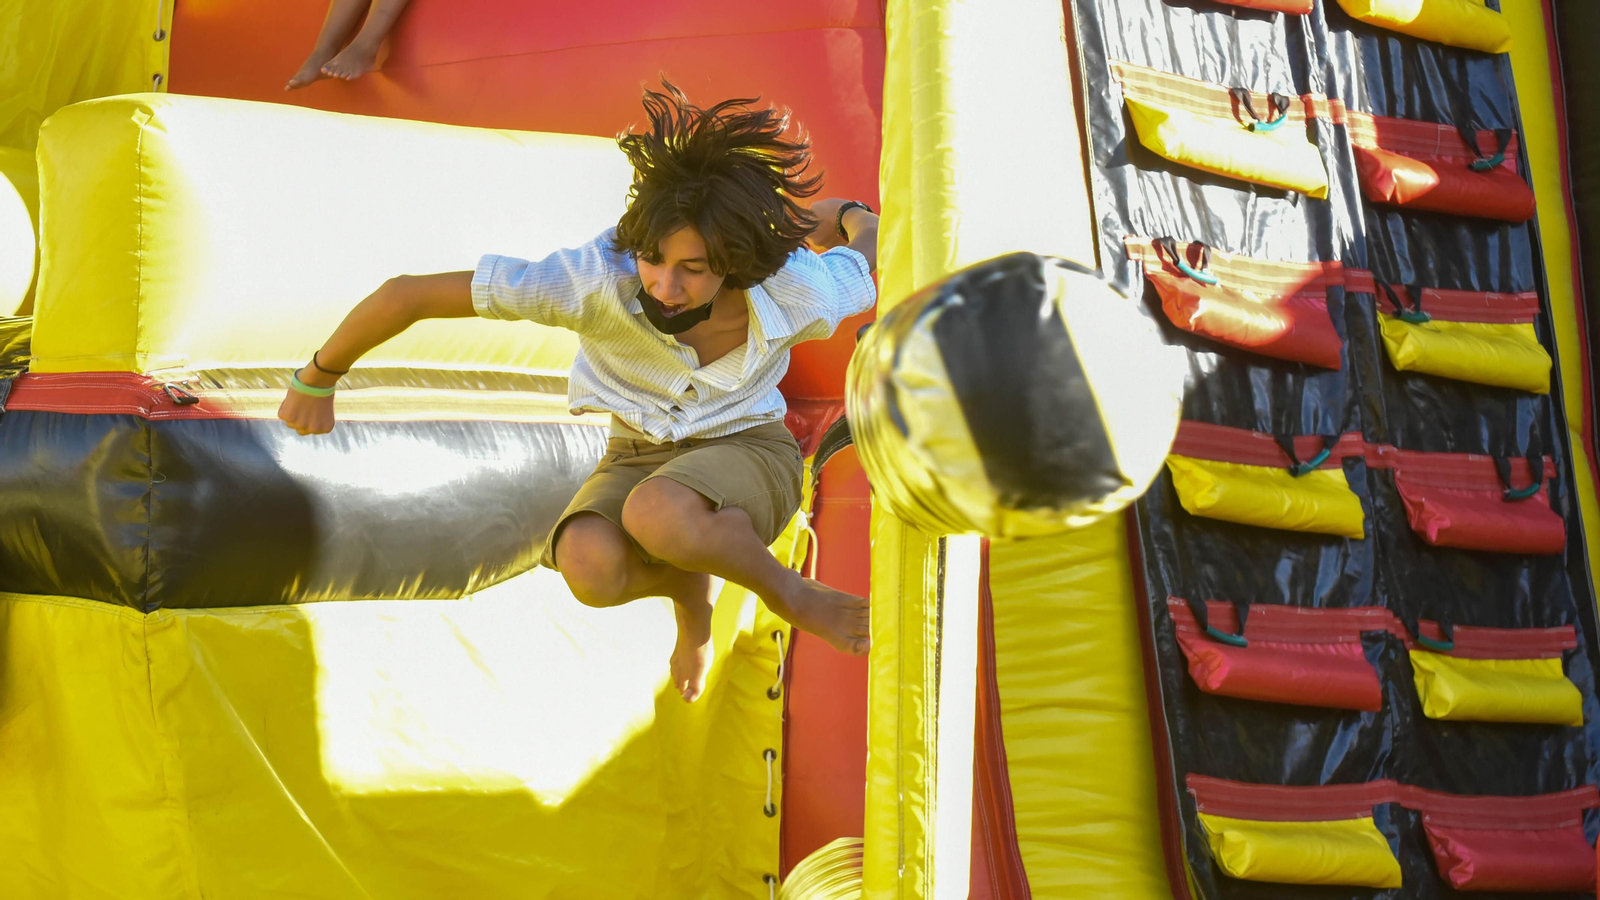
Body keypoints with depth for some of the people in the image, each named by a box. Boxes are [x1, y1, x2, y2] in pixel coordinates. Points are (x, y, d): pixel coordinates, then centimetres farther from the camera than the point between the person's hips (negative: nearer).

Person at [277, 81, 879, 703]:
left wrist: (848, 216, 22)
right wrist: (316, 383, -12)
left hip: (746, 455, -2)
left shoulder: (794, 292, -28)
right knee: (592, 568, -35)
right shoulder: (601, 278, -32)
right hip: (640, 459, 2)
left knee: (655, 514, -39)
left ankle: (785, 592, -7)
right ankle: (690, 586, 2)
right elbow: (406, 295, -27)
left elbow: (881, 244, -2)